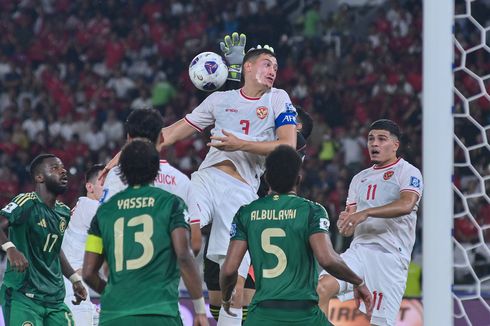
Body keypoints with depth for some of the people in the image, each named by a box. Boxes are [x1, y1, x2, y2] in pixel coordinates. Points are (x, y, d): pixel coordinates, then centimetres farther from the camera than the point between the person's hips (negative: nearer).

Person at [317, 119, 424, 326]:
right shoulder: (360, 178, 20)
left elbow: (407, 204, -21)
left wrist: (366, 213, -29)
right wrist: (345, 222, -6)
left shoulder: (408, 172, 0)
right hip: (360, 250, 5)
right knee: (323, 287, -20)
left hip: (391, 256, -5)